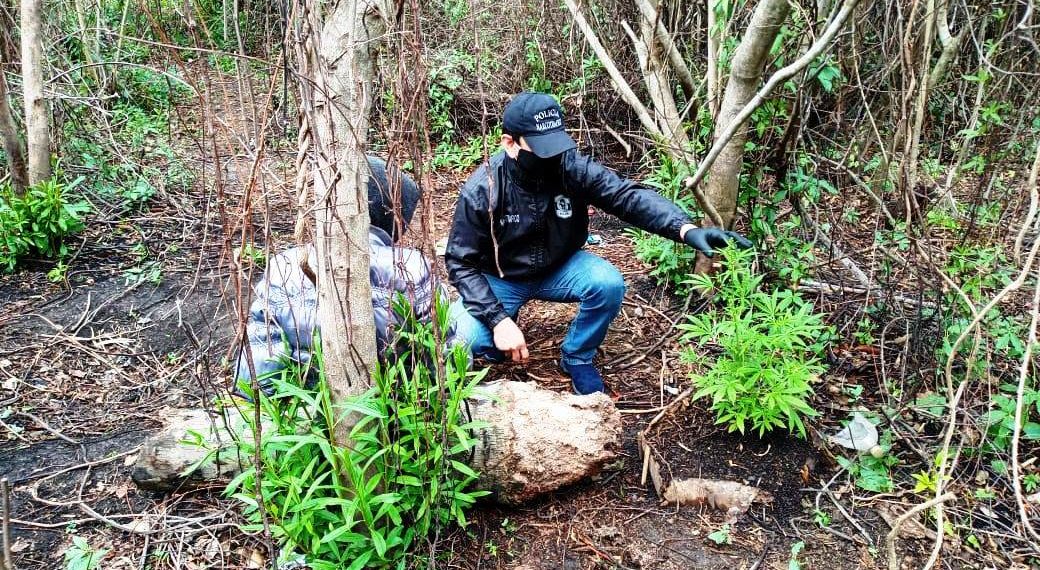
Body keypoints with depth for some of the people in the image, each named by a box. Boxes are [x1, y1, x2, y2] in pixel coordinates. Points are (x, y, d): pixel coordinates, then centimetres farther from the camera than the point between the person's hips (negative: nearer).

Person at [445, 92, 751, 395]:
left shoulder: (572, 167, -20)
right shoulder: (482, 190, -25)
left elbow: (626, 195, -29)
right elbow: (461, 262, -19)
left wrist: (687, 229, -47)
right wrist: (498, 321, -31)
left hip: (558, 269, 3)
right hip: (502, 279, -2)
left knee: (609, 283, -26)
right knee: (465, 337, -27)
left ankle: (577, 358, 2)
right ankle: (502, 342, 12)